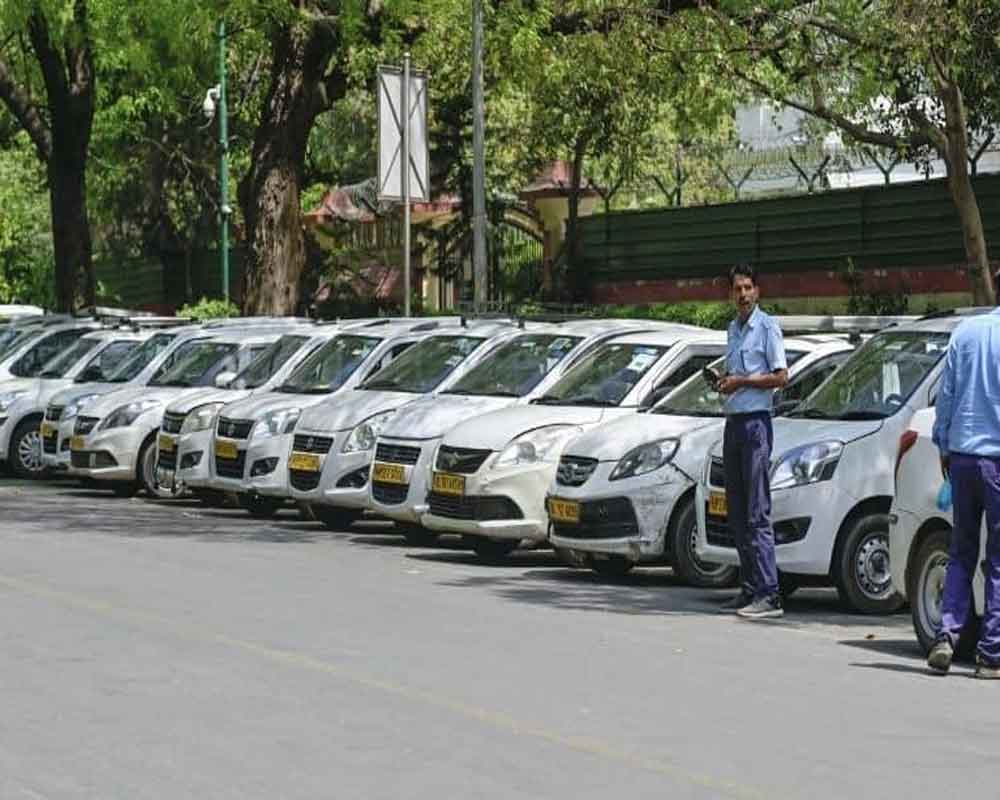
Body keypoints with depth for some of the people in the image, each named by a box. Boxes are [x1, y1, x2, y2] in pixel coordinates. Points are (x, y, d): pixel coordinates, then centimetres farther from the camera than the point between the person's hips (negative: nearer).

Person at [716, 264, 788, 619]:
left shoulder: (767, 327, -7)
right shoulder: (733, 328, 17)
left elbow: (781, 376, -11)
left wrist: (741, 381, -13)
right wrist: (723, 380, 7)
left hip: (755, 421, -9)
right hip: (733, 421, 9)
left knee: (757, 512, -12)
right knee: (736, 511, 9)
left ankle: (769, 594, -14)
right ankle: (749, 587, 15)